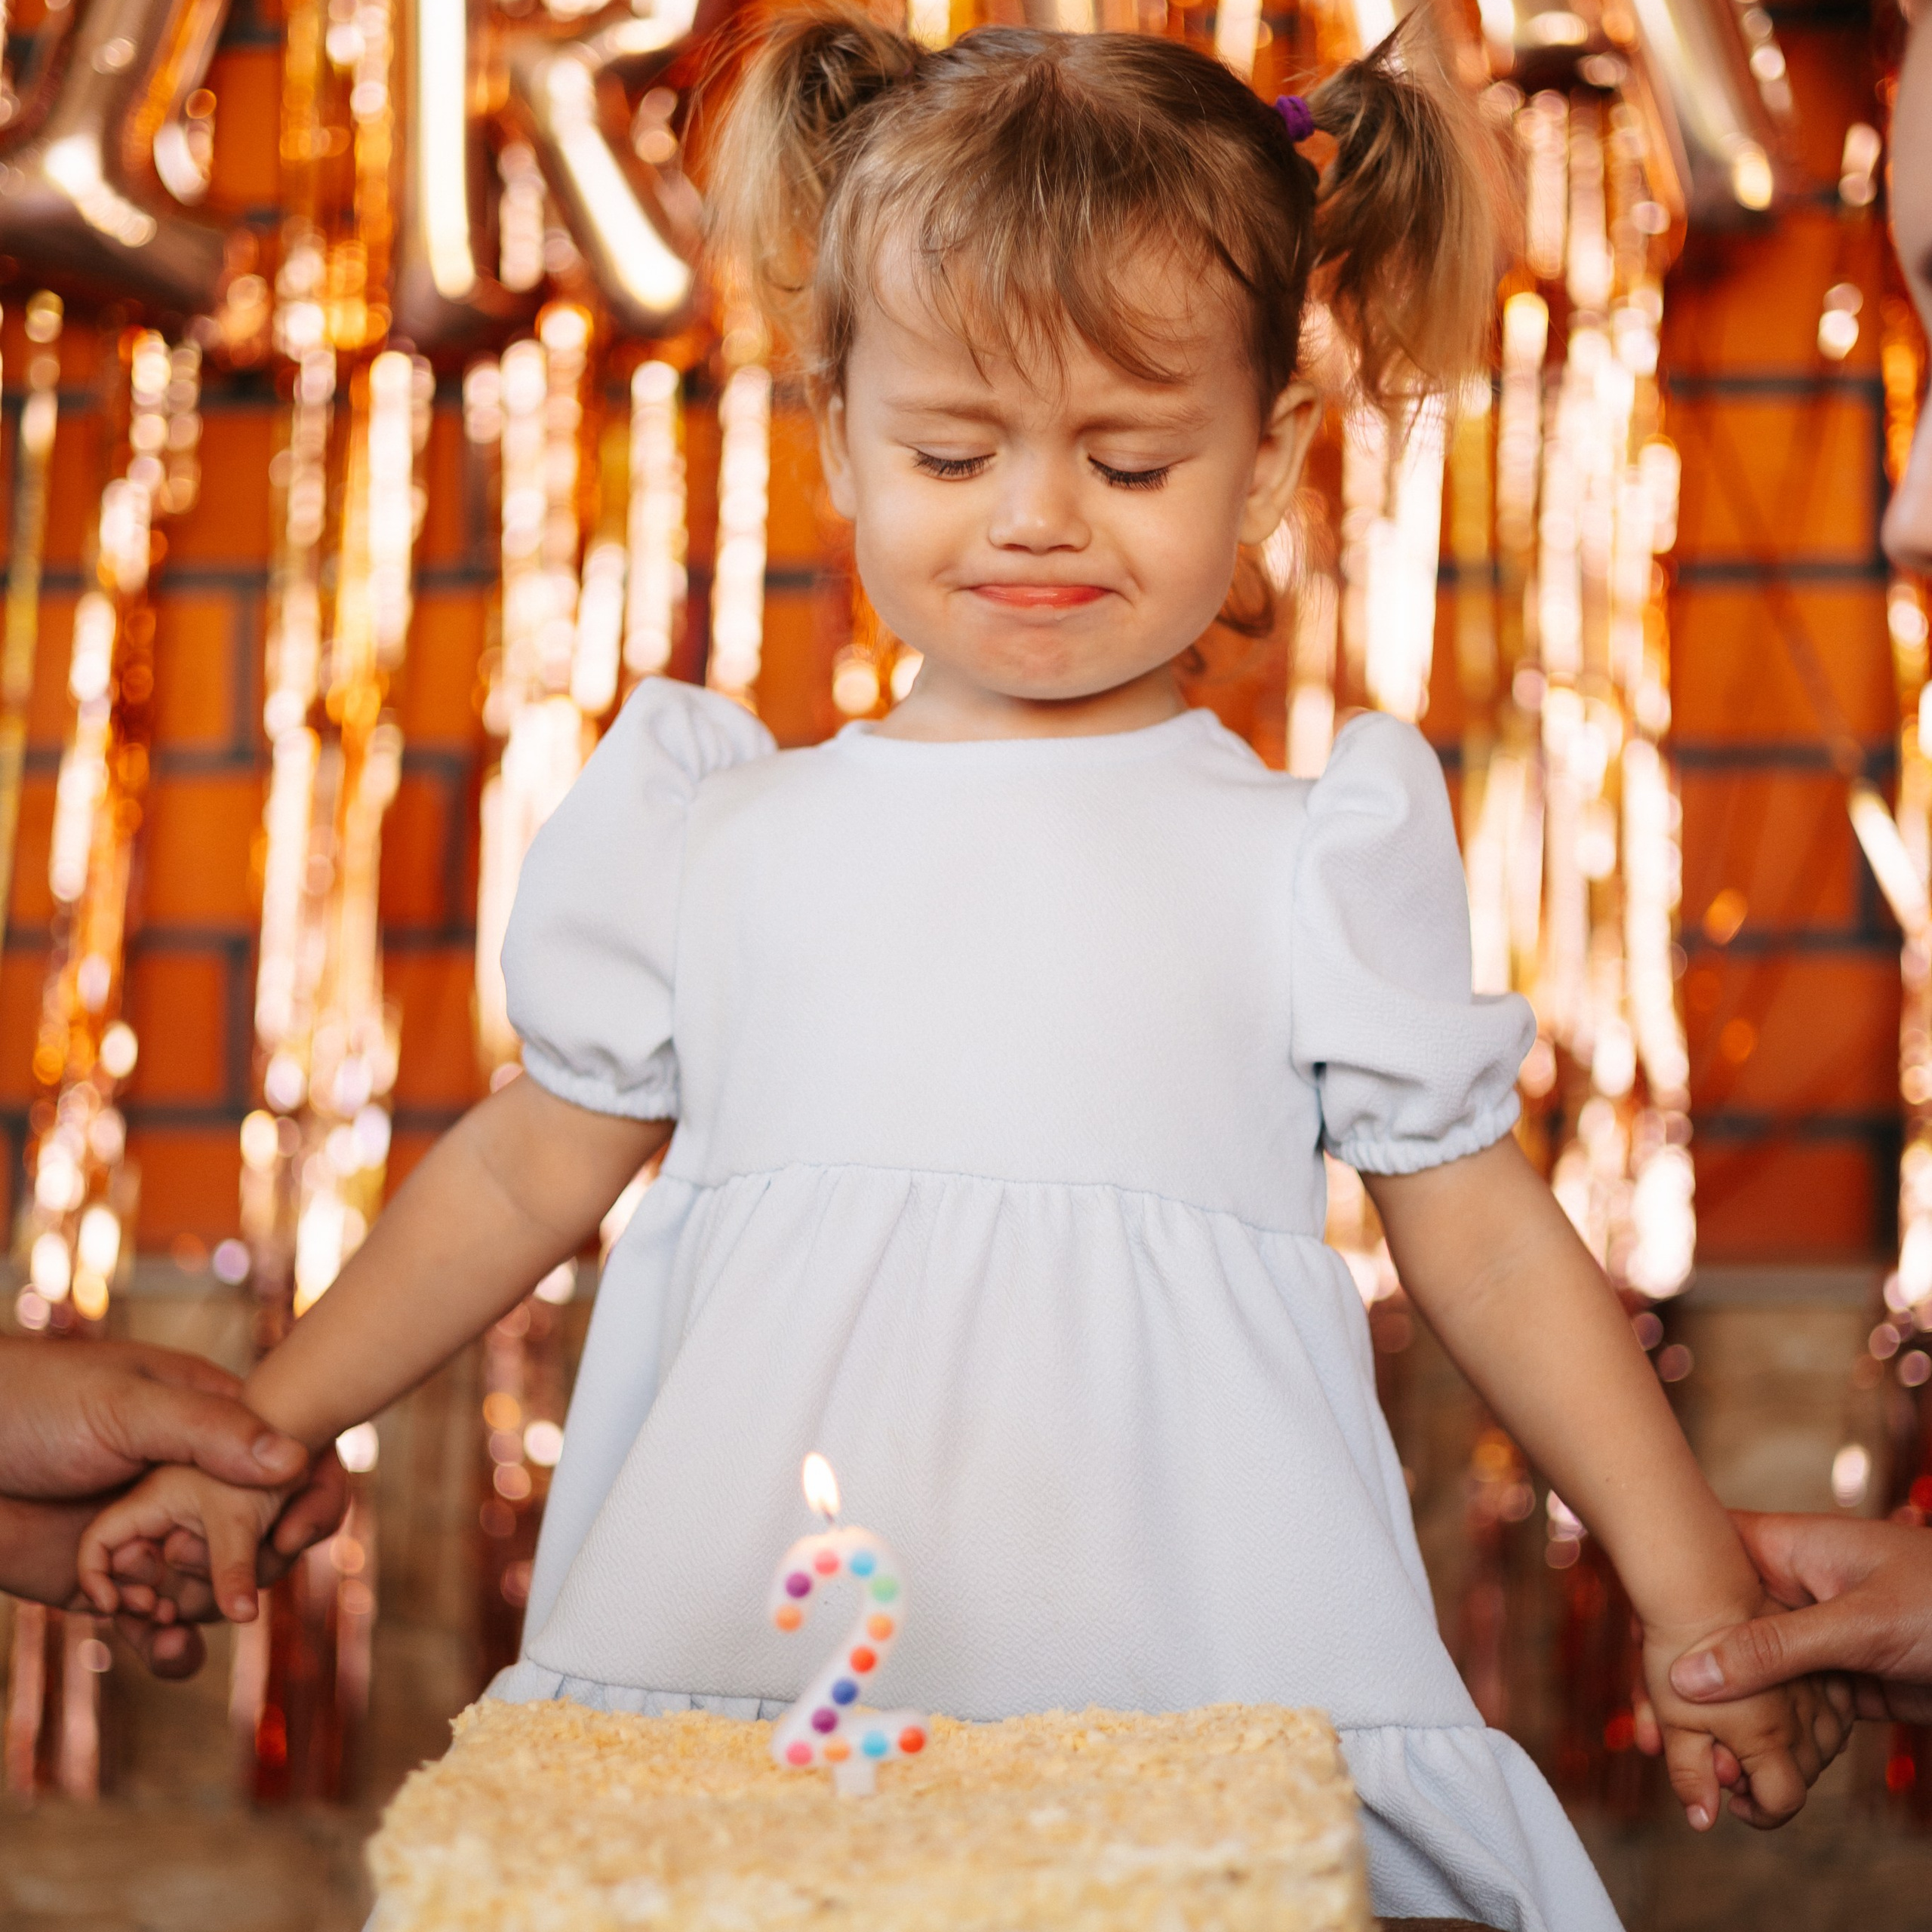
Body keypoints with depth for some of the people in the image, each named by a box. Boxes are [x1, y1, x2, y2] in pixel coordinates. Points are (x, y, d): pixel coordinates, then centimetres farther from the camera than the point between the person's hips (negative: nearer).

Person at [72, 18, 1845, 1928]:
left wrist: (1691, 1589, 6)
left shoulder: (1315, 859, 6)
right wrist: (258, 1429, 20)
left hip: (1210, 1698, -1)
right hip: (724, 1672, 1)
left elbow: (1484, 1237, 10)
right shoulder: (719, 838, 11)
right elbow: (527, 1168, 20)